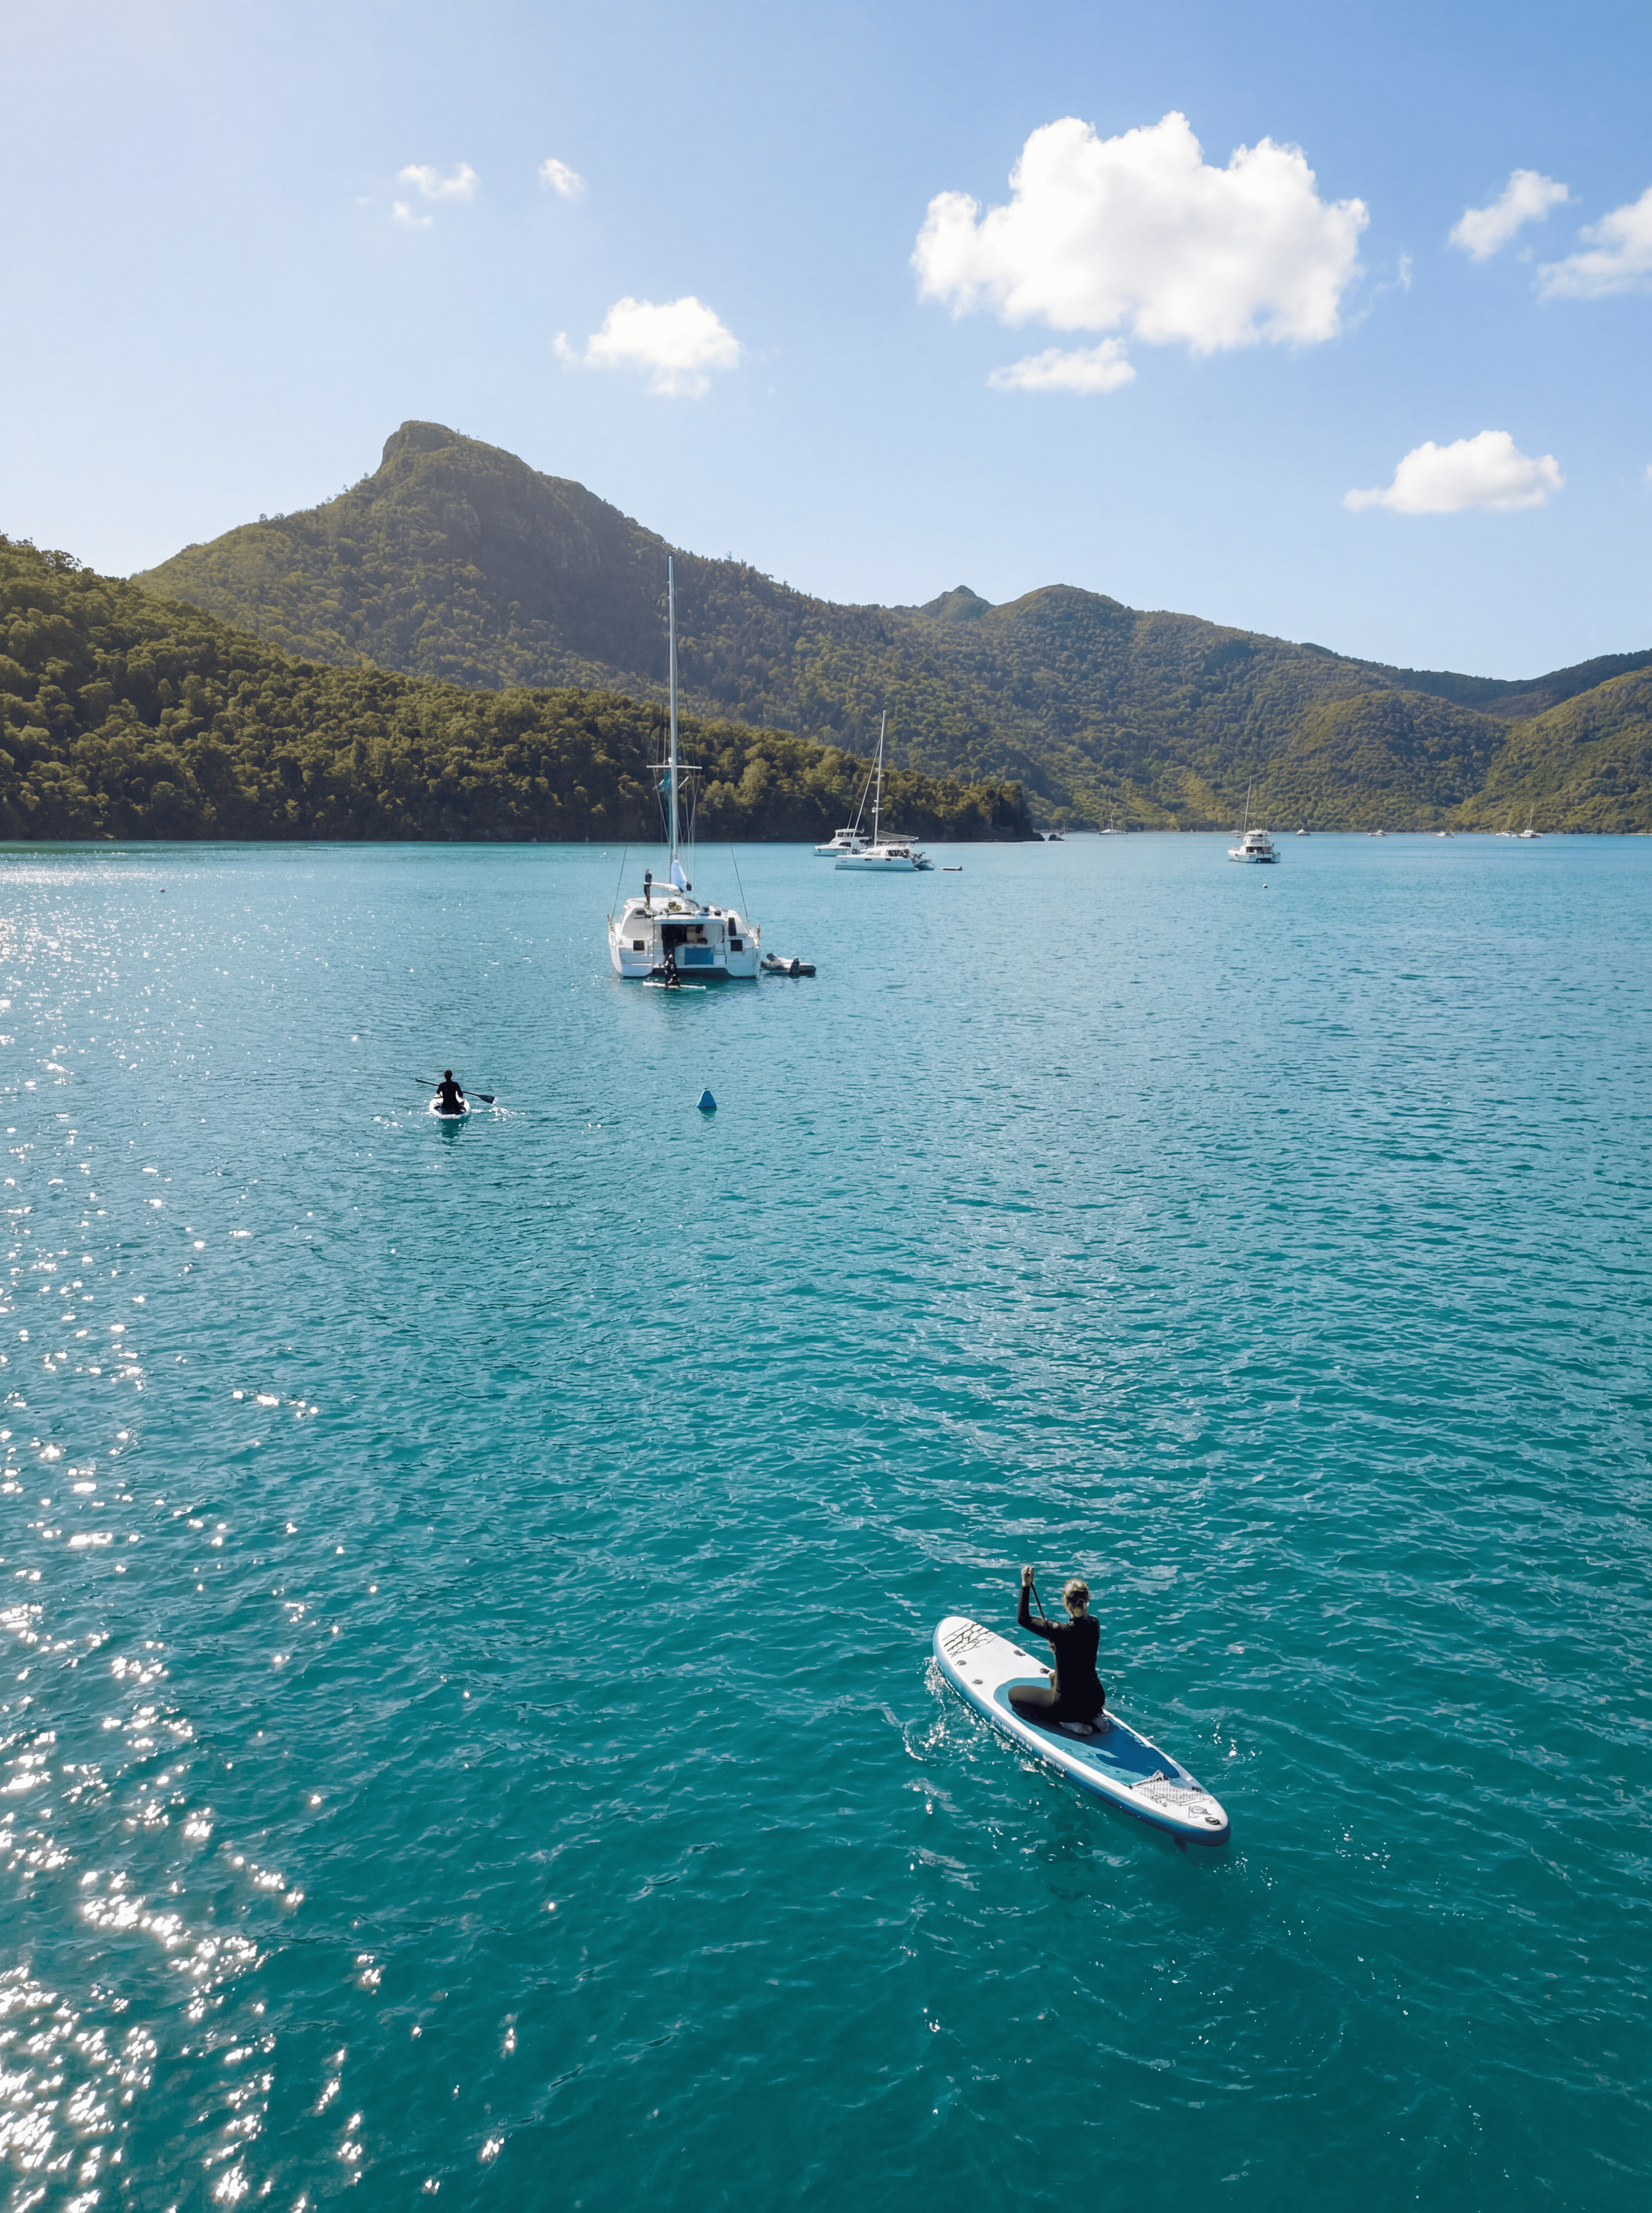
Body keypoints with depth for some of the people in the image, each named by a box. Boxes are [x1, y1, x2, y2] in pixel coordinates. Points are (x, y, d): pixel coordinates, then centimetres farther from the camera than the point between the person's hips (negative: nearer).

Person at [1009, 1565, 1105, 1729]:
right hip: (1097, 1701, 7)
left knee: (1014, 1694, 14)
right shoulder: (1094, 1624, -8)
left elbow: (1023, 1619, -11)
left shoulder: (1060, 1631, -25)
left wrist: (1026, 1586, -9)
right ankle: (1094, 1717, 16)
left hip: (1068, 1706, -7)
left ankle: (1070, 1723, 2)